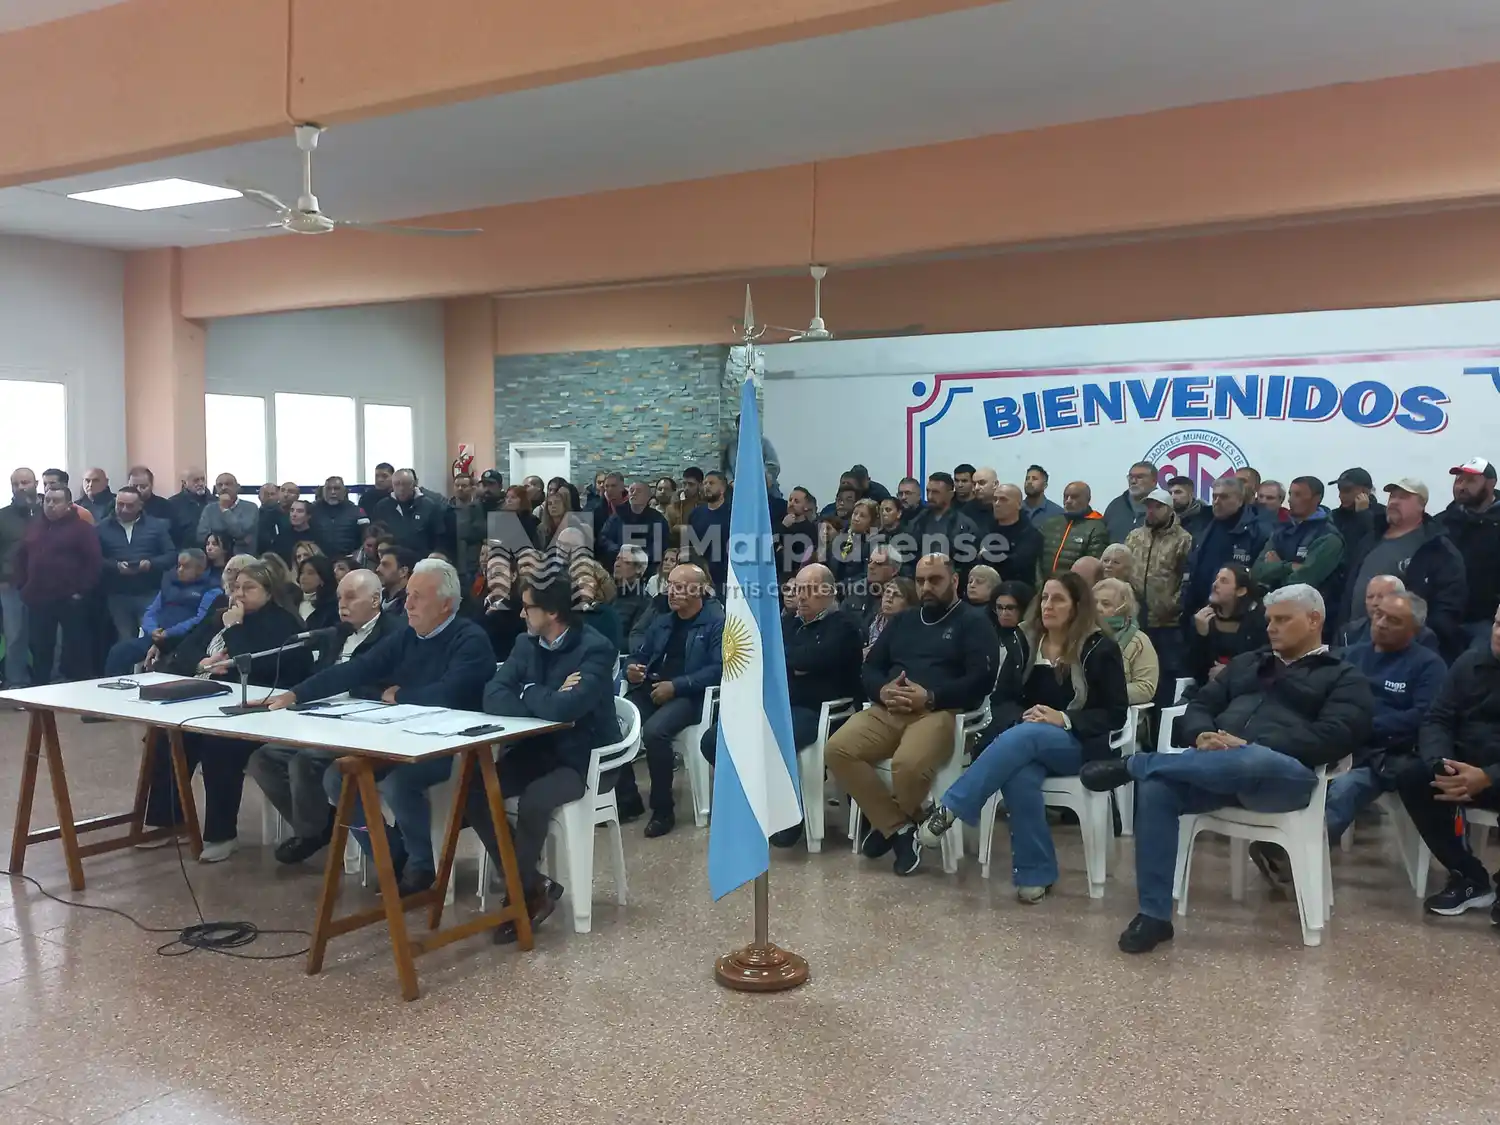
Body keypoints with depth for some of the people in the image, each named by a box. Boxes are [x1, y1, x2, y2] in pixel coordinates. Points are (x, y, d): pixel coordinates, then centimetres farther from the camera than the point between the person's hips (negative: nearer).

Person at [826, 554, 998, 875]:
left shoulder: (974, 621, 8)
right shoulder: (902, 621, 26)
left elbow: (981, 679, -5)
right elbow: (869, 668, 19)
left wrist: (930, 697, -15)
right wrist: (883, 691, -6)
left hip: (941, 712, -5)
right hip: (888, 711, 6)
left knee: (908, 763, -37)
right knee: (838, 749, -23)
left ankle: (887, 822, -2)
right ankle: (898, 827, -13)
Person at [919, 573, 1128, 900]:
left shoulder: (1099, 648, -3)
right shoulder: (1027, 642, 9)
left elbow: (1115, 715, -4)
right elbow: (1007, 699, 9)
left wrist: (1064, 720, -19)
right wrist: (1021, 718, -15)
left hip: (1081, 745, -3)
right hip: (1029, 742, 3)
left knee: (1024, 736, -36)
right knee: (1019, 776, -35)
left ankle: (949, 809, -37)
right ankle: (1036, 874, -24)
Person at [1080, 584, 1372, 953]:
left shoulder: (1344, 679, 14)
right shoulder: (1247, 663, 31)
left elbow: (1335, 736, -5)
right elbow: (1200, 706, 22)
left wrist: (1251, 745, -17)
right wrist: (1203, 735, -5)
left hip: (1283, 774, -4)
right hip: (1215, 769, 5)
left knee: (1253, 762, -42)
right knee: (1156, 787, -28)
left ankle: (1132, 765, -24)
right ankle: (1154, 914, -23)